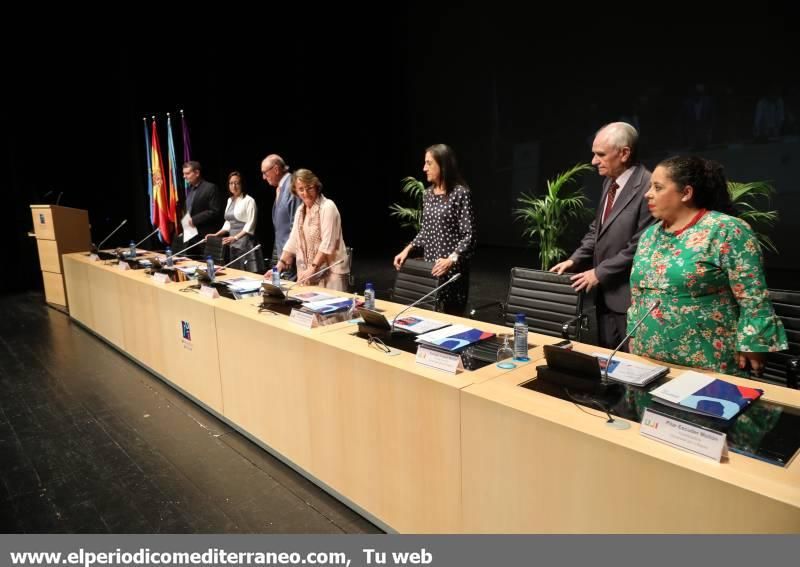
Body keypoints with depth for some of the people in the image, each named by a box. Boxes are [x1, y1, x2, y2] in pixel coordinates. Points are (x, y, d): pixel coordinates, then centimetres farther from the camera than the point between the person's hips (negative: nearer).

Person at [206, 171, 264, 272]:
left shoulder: (249, 200, -8)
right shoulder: (230, 200, 15)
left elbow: (250, 225, -14)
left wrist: (236, 237, -22)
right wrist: (216, 234, 8)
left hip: (245, 242, -7)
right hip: (233, 244, 7)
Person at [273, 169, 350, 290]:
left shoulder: (327, 207, -11)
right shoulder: (300, 210, 12)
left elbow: (327, 243, -18)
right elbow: (293, 241, 14)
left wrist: (313, 268, -23)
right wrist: (280, 264, 6)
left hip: (330, 271, -7)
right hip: (307, 272, 7)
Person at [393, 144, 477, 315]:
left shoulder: (461, 193, -11)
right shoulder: (428, 194, 10)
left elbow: (469, 236, -14)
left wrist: (451, 260, -27)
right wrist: (408, 249, 4)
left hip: (452, 269, -6)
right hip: (430, 268, 6)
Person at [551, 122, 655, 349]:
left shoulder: (648, 187, -19)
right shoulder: (609, 182, 10)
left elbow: (641, 246, -21)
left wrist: (600, 272, -15)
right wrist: (575, 260, 5)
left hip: (629, 295, -8)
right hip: (605, 292, 8)